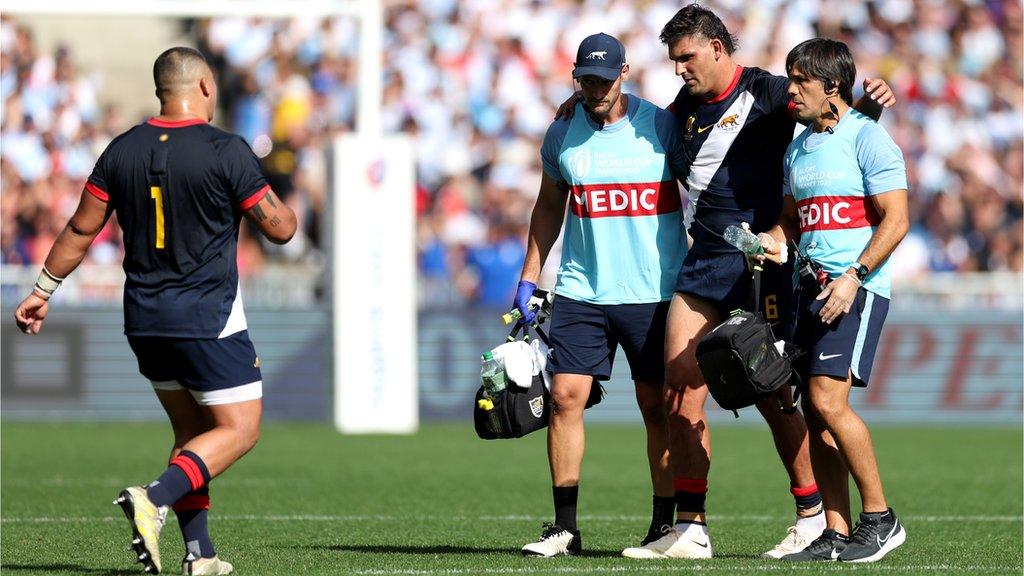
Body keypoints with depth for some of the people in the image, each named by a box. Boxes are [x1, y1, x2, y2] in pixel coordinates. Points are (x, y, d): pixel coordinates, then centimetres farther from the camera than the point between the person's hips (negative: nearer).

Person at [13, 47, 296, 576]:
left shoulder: (122, 151, 3)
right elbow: (280, 229, -7)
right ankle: (154, 499, -22)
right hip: (208, 320, -6)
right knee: (239, 430, -1)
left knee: (192, 431, 16)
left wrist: (42, 291, 18)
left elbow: (81, 229, 7)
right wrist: (284, 208, 17)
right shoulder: (227, 152, -12)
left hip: (145, 322, 6)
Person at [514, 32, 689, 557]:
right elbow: (549, 206, 18)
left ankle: (665, 524, 11)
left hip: (654, 292, -2)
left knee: (658, 406, 1)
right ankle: (565, 526, 0)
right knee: (565, 396, -6)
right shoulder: (563, 133, 5)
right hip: (581, 291, 3)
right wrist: (528, 278, 14)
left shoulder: (661, 126, -4)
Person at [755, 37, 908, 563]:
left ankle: (880, 518, -7)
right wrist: (772, 240, 5)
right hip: (812, 286, 8)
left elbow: (895, 221, -12)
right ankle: (836, 534, 5)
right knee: (815, 413, 2)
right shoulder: (798, 148, 17)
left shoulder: (868, 139, -7)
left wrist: (853, 277, -19)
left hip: (857, 289, -8)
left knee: (828, 401, -18)